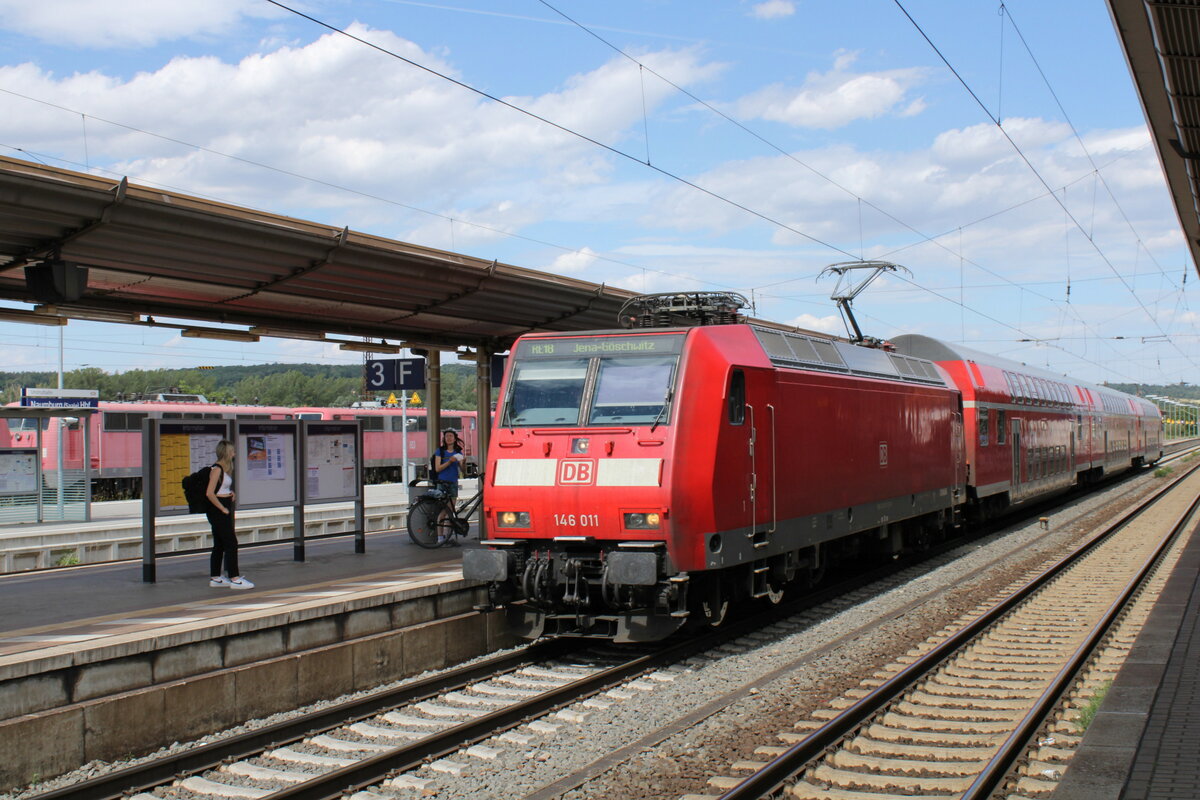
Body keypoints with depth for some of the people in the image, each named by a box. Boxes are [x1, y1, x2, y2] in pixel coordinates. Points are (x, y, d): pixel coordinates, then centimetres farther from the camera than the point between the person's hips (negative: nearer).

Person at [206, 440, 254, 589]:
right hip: (217, 510, -10)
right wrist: (222, 508, -17)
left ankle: (215, 578, 18)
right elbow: (209, 493, -24)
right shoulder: (217, 469, -16)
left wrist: (230, 494, 7)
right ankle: (234, 578, -8)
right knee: (231, 542, -9)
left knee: (219, 544, 12)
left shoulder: (224, 469, 14)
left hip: (223, 511, 10)